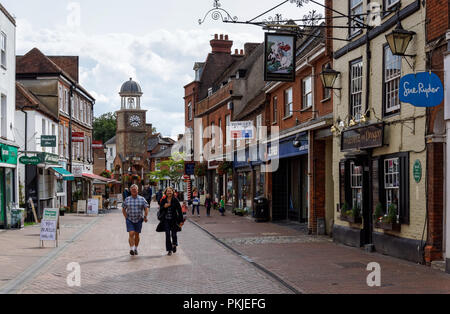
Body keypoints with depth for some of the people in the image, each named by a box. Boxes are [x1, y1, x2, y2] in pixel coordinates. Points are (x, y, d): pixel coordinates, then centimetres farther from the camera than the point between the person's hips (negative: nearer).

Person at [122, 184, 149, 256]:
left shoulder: (142, 199, 2)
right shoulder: (127, 199, 4)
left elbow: (146, 208, 3)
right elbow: (123, 209, 13)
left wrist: (145, 217, -7)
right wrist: (126, 217, 4)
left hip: (139, 220, 1)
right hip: (129, 220, -1)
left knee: (137, 235, 8)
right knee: (131, 234, -14)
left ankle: (136, 248, 23)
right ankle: (131, 249, -15)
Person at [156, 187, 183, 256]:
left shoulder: (175, 200, -3)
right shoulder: (163, 200, 2)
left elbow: (179, 210, -2)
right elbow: (160, 210, 6)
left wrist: (181, 220, -6)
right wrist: (164, 207, -15)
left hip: (173, 220, -1)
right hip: (166, 220, 1)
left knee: (174, 234, 4)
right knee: (167, 235, -3)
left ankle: (174, 245, 35)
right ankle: (169, 250, 7)